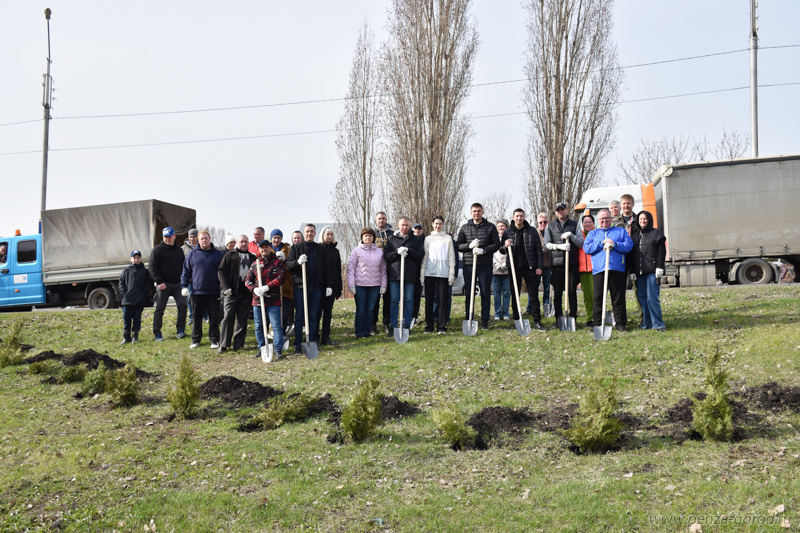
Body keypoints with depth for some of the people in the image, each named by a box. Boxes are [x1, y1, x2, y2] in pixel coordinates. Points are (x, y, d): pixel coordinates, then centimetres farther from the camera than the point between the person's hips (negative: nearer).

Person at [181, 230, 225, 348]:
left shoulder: (218, 254, 5)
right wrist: (184, 286, 0)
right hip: (197, 291, 1)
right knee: (196, 317, 9)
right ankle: (195, 340, 21)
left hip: (214, 292, -1)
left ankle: (214, 340, 13)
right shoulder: (192, 254, 7)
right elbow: (186, 271, 9)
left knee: (214, 317, 3)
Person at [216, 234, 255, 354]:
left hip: (246, 292, 3)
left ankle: (238, 344, 12)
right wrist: (226, 287, -10)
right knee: (228, 318, -5)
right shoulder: (230, 255, 6)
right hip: (231, 292, -3)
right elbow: (221, 271, 1)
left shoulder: (252, 258, 16)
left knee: (242, 319, 5)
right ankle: (223, 345, 0)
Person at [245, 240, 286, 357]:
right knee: (258, 326, 10)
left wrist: (267, 287, -18)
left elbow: (281, 277, -9)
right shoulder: (255, 264, 14)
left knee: (276, 325, -6)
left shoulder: (277, 262, 3)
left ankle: (277, 349, -2)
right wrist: (254, 289, -9)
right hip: (257, 299, 4)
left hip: (273, 300, -4)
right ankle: (261, 348, 21)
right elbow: (248, 279, 12)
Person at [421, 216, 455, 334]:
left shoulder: (448, 238, 9)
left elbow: (451, 257, 7)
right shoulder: (428, 239, 12)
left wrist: (452, 273, 0)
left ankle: (442, 327, 2)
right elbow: (424, 257, 11)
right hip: (429, 272, 1)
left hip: (443, 273, -1)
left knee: (443, 299, -2)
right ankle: (429, 326, 8)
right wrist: (422, 273, 4)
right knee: (429, 300, 1)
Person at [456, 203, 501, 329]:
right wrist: (469, 245, -12)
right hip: (469, 265, 1)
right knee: (469, 294, 4)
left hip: (485, 265, -1)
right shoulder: (464, 227, 10)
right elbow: (458, 245, 8)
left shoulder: (490, 227, 6)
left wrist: (483, 250, -15)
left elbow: (496, 244, 1)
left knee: (485, 294, 2)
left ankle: (485, 321, 9)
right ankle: (469, 320, 12)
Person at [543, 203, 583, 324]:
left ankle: (573, 318, 5)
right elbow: (546, 244, 6)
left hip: (572, 263, -1)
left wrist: (571, 235, -10)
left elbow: (581, 243, 6)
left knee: (572, 292, -1)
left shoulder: (574, 225, 12)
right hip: (557, 263, 1)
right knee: (557, 293, 1)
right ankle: (558, 320, 6)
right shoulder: (550, 226, 14)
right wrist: (559, 246, -11)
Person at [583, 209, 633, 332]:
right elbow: (586, 248, 5)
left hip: (617, 269, -1)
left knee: (618, 297, -1)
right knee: (598, 298, -2)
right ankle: (598, 323, 5)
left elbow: (629, 245, 4)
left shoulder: (620, 231, 18)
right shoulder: (592, 233, 20)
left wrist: (614, 244, -10)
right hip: (598, 270, 1)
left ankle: (620, 323, 5)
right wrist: (601, 243, -6)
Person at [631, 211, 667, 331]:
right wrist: (632, 271, 10)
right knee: (642, 298, 5)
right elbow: (631, 254, 17)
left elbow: (662, 252, -1)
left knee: (652, 297, -11)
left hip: (652, 271, -5)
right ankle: (646, 323, 11)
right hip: (639, 272, 5)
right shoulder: (635, 235, 18)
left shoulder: (656, 233, 5)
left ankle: (658, 324, -6)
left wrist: (659, 267, -11)